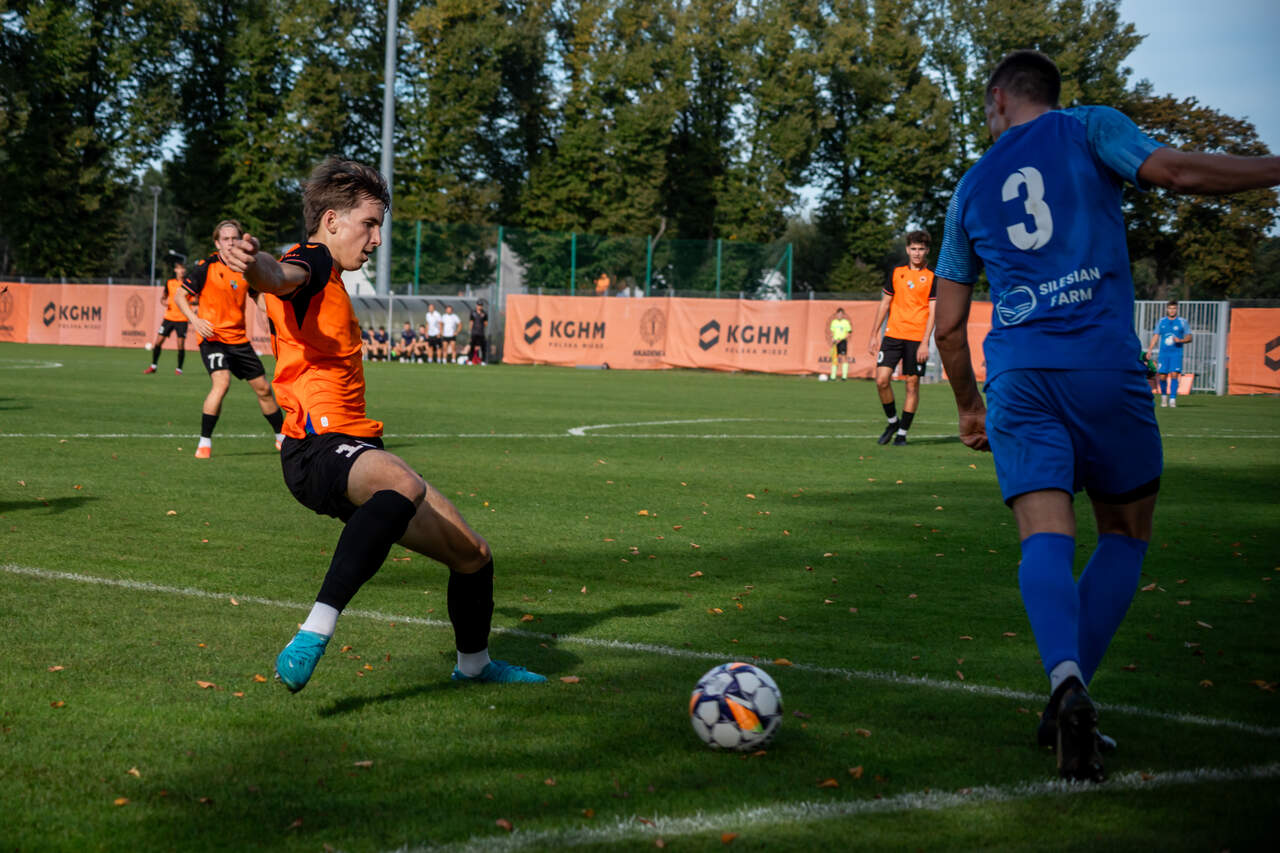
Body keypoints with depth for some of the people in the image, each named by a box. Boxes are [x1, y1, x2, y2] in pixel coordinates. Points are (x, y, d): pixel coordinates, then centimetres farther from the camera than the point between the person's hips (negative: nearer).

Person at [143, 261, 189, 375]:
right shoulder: (169, 283, 7)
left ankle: (179, 369, 7)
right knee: (158, 341, 0)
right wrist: (164, 302, -4)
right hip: (169, 317, 3)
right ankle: (153, 366, 15)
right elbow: (163, 297, 18)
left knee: (181, 345, -7)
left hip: (182, 319, -3)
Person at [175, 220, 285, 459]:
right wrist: (195, 320, -19)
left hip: (239, 338, 5)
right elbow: (179, 296, -4)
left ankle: (282, 437, 28)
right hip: (213, 338, -5)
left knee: (263, 387, 10)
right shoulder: (207, 267, -7)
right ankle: (204, 443, -18)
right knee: (221, 382, -26)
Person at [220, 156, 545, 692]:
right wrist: (254, 265, -56)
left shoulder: (329, 280, 23)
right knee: (405, 486, -43)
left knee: (473, 554, 16)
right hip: (320, 449, -10)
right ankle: (315, 632, -52)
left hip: (352, 443, 10)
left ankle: (473, 663, 43)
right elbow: (280, 276, -34)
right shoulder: (310, 264, -7)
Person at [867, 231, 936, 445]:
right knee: (881, 380, -9)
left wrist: (925, 343, -12)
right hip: (893, 335, 3)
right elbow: (884, 304, 16)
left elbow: (933, 312, -3)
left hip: (917, 339, -3)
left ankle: (902, 433, 9)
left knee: (912, 385, 0)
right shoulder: (896, 273, 11)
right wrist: (873, 335, 12)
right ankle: (892, 422, 13)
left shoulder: (931, 277, 1)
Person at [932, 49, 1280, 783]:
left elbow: (949, 324, 22)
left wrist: (969, 405, 35)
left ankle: (1066, 680, -35)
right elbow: (1176, 171, -9)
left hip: (1017, 374, 2)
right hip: (1103, 365, -2)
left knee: (1045, 535, -6)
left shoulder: (973, 187, 21)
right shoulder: (1090, 129, 10)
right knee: (1127, 533, 14)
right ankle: (1069, 704, 3)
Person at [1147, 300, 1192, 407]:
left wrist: (1180, 340, -15)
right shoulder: (1161, 321, 10)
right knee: (1162, 376, 0)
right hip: (1163, 353, 2)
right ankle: (1164, 396, 24)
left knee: (1174, 375, -15)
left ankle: (1172, 400, -14)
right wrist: (1150, 350, 4)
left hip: (1176, 353, -2)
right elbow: (1156, 336, 14)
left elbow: (1189, 338, 5)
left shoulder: (1182, 322, 3)